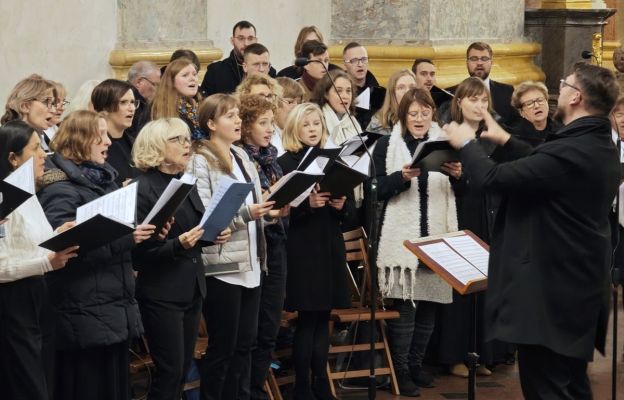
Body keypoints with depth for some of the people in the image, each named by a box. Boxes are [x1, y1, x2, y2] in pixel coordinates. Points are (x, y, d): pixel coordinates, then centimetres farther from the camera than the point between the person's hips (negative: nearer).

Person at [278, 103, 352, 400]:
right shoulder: (285, 163, -3)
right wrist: (307, 204, -24)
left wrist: (342, 205, -9)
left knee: (323, 317, 8)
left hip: (330, 247, 5)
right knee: (307, 319, -3)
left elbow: (351, 208, 12)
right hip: (301, 249, -5)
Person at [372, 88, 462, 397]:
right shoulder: (387, 145, 3)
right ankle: (400, 370, 3)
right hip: (401, 237, -4)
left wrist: (458, 176, -10)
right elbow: (378, 190, -6)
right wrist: (402, 176, -22)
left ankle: (416, 364, 21)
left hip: (436, 236, 4)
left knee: (429, 304, 7)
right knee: (404, 305, -6)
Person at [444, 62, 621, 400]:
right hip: (579, 284, 10)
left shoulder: (571, 151, -25)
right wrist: (506, 141, 29)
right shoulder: (600, 146, 6)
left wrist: (466, 144, -4)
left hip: (551, 289, -10)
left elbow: (494, 178, -22)